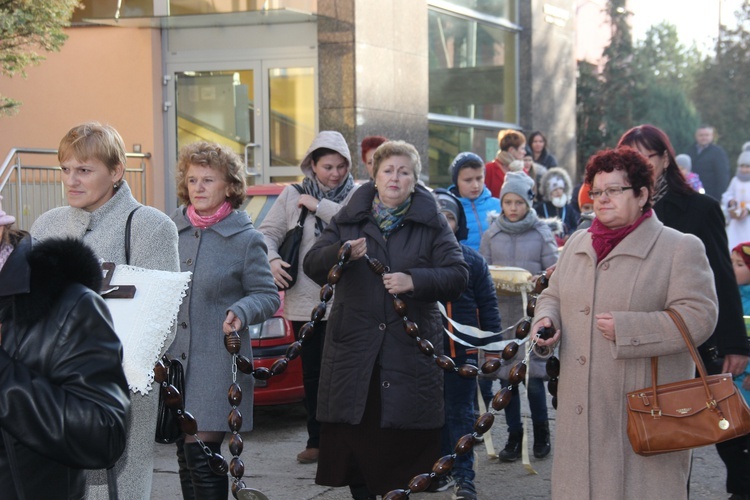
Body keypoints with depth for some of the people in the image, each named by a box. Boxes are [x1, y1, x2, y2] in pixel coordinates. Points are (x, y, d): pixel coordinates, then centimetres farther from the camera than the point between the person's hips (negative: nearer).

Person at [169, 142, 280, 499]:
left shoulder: (246, 240, -2)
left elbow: (268, 296, 1)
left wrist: (240, 312, -18)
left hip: (217, 362, -4)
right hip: (172, 358, 4)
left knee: (201, 454, -10)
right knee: (185, 455, 8)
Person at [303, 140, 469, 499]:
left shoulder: (432, 224, 6)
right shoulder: (349, 219, 12)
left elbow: (458, 275, -3)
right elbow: (312, 265, 6)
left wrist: (415, 281, -19)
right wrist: (341, 253, -15)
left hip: (410, 347, -1)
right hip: (354, 347, 2)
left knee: (405, 440, -2)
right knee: (354, 430, 2)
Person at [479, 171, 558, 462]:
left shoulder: (542, 233, 0)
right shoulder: (492, 234, 7)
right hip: (501, 316, 3)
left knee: (533, 380, -1)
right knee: (506, 378, 7)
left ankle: (541, 434, 20)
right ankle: (514, 436, 20)